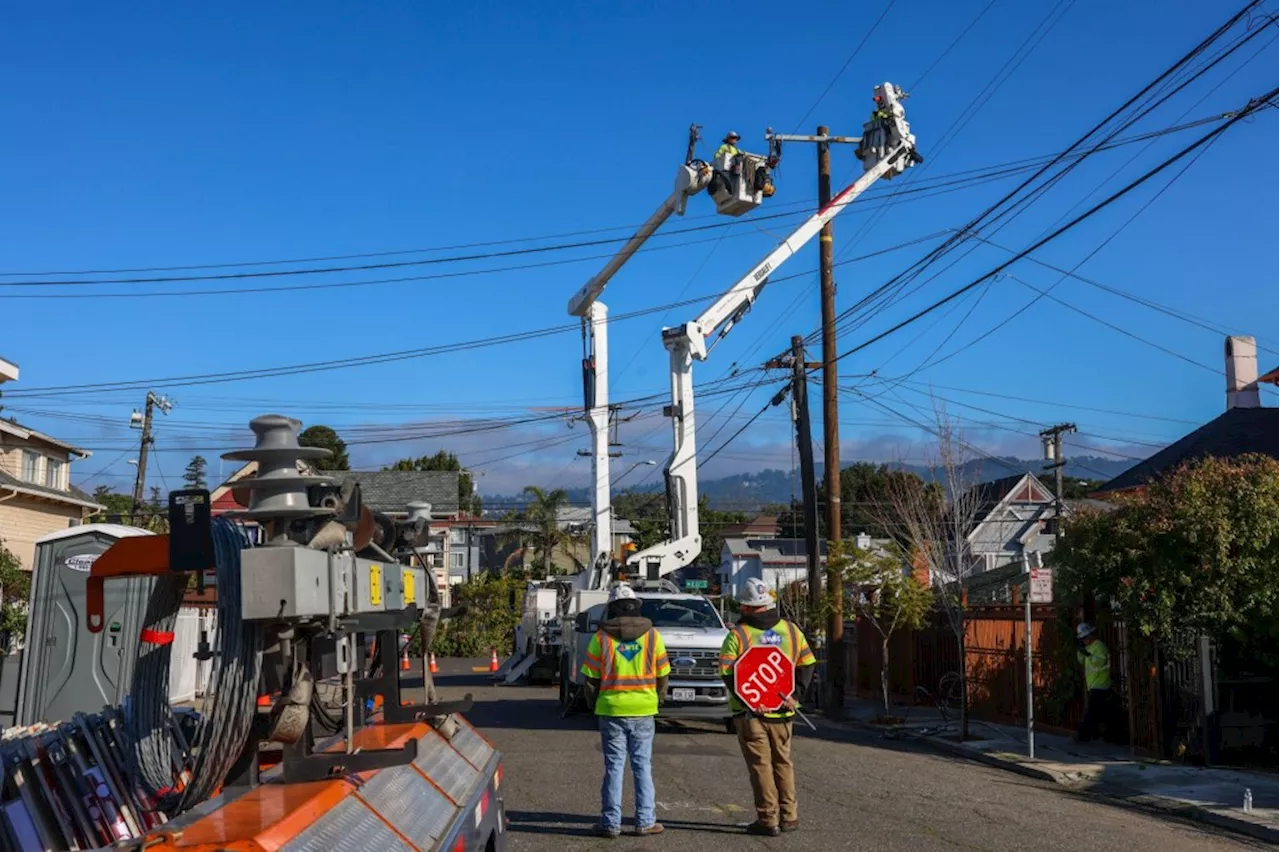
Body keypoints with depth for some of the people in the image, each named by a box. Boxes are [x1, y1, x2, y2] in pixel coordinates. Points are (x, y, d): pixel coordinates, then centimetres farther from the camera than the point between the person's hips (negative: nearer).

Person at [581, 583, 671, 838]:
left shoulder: (601, 637, -2)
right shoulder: (652, 635, 2)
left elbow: (591, 678, -1)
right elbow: (662, 675, 6)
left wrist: (593, 703, 16)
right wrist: (656, 697, 22)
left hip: (611, 709, -1)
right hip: (644, 710, 1)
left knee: (614, 765, 5)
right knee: (642, 765, 8)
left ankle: (611, 822, 8)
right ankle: (645, 821, 9)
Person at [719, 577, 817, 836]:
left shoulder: (737, 635, -9)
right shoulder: (791, 630, 4)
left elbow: (727, 672, -17)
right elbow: (807, 664, 3)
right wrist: (795, 693, -3)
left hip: (750, 712, -4)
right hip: (782, 710, 4)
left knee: (760, 765, 2)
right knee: (783, 762, 17)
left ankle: (768, 820, 3)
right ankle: (789, 817, 20)